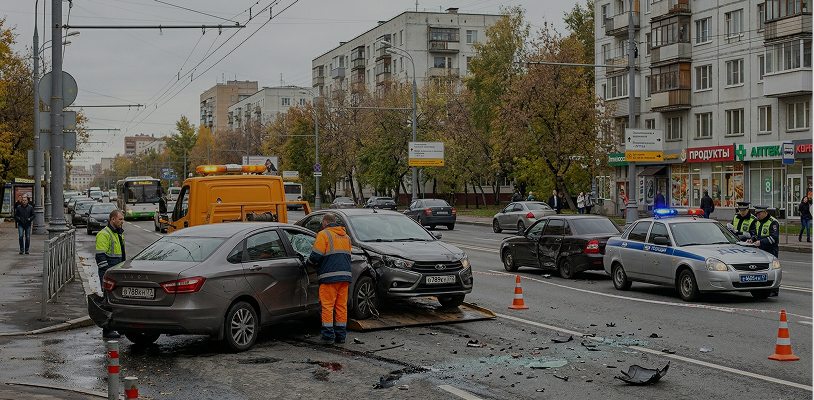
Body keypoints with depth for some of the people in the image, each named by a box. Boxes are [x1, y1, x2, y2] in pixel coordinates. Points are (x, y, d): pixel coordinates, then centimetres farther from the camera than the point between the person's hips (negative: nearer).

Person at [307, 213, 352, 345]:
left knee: (327, 306, -2)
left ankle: (328, 335, -4)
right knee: (342, 305, 10)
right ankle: (341, 335, 12)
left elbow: (316, 256, -11)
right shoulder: (345, 236, 19)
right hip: (345, 275, 6)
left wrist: (309, 260, 8)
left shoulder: (324, 234, -5)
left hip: (329, 276, -6)